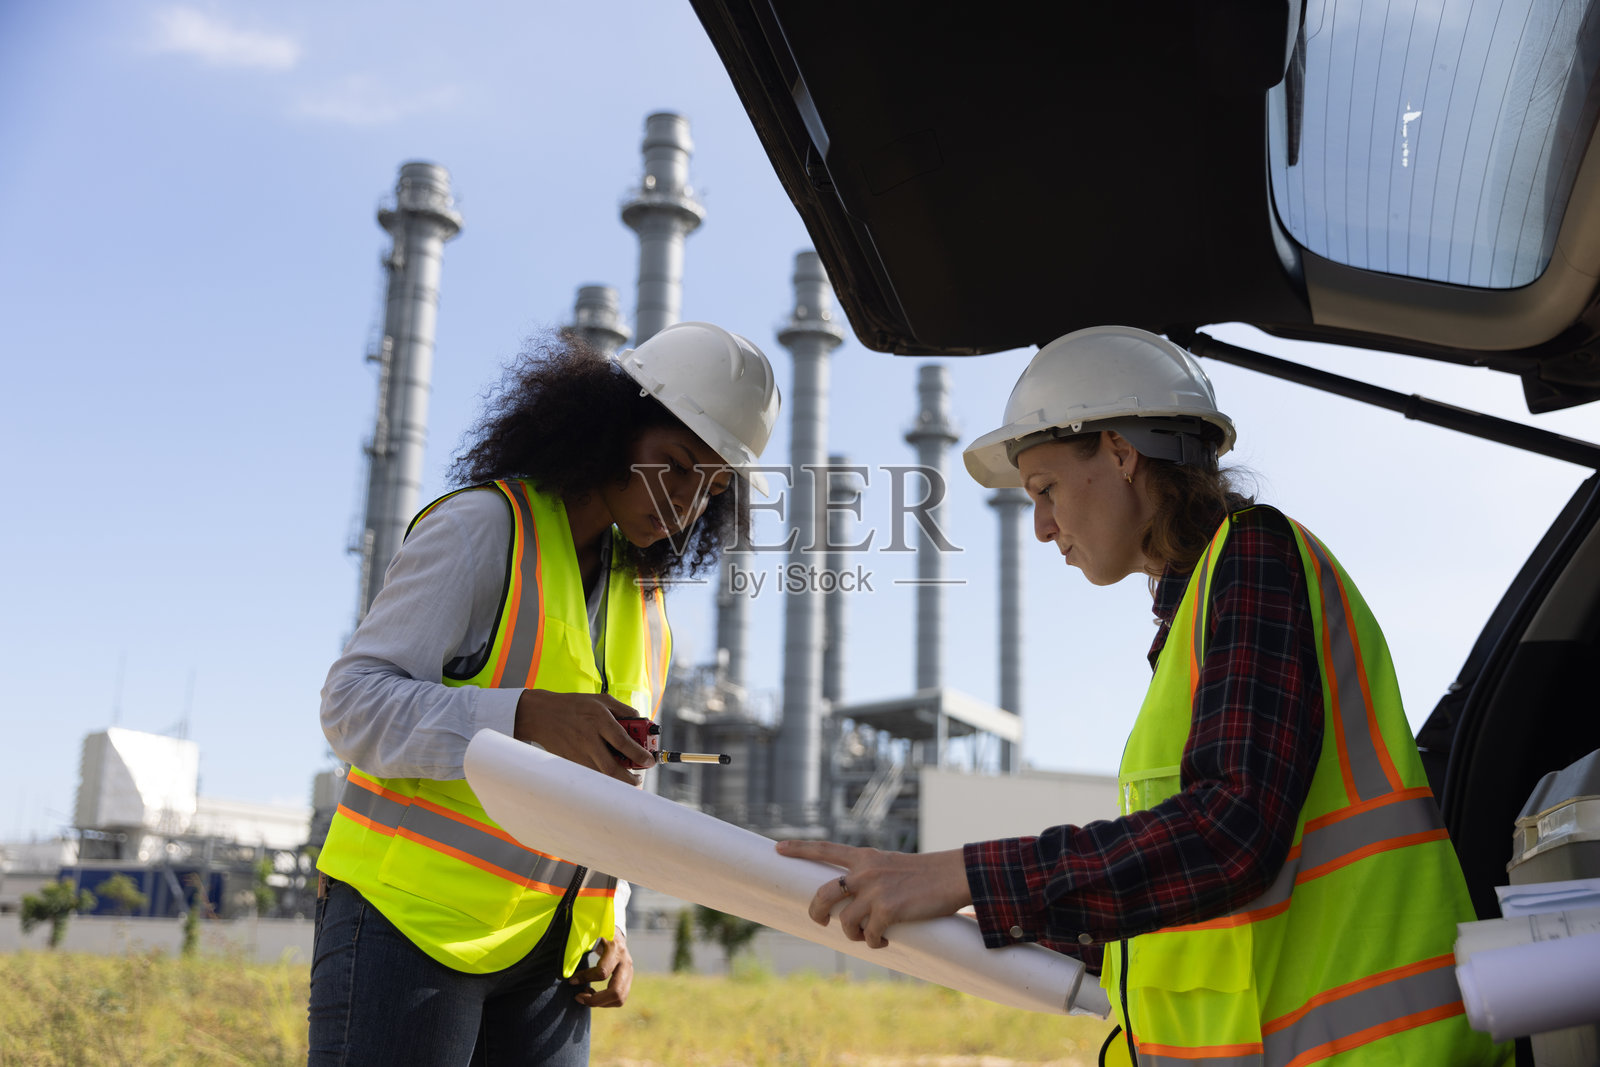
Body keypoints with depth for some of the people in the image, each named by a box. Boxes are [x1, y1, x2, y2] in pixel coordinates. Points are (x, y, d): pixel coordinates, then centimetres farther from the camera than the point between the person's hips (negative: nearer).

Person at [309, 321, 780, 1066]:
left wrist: (607, 928, 9)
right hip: (409, 922, -6)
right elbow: (352, 703, -14)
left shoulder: (644, 599, 14)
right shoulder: (481, 527, -6)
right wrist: (527, 718, -29)